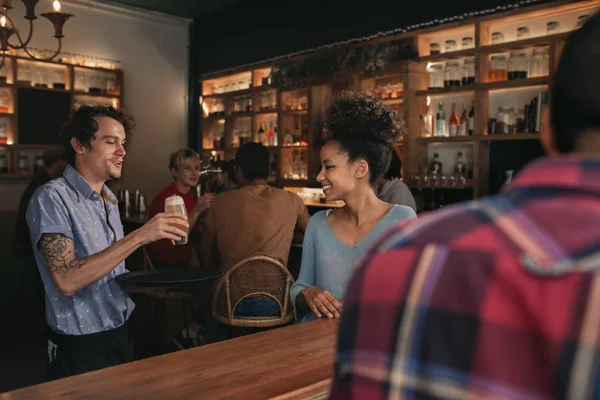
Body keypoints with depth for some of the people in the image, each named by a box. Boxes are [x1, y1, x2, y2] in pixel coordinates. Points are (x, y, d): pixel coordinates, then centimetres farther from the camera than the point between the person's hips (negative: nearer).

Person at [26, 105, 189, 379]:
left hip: (121, 335, 8)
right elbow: (67, 280, -29)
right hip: (81, 348, -7)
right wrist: (139, 237, -31)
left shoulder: (108, 199, 7)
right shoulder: (52, 197, -17)